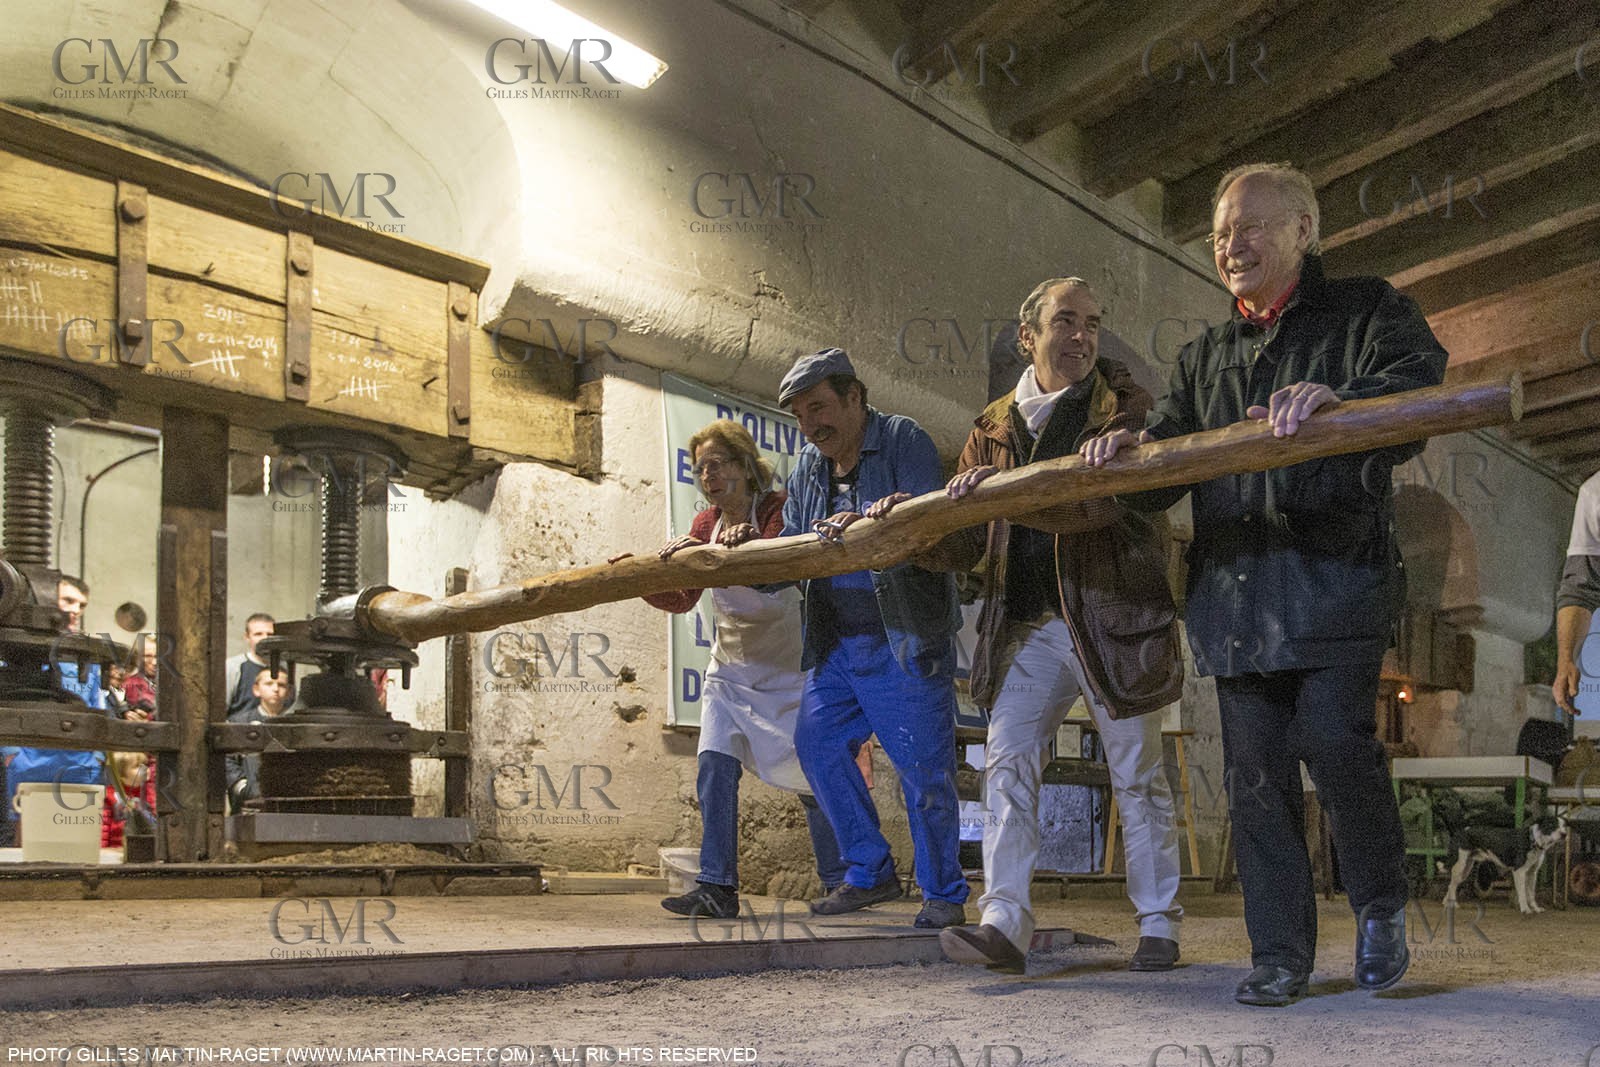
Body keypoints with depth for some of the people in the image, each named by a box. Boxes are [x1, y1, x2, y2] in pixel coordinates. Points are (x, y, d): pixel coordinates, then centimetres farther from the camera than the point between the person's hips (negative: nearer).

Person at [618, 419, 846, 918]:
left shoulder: (779, 507, -12)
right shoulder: (706, 524, 6)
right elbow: (680, 598, 3)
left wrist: (715, 552, -45)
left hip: (788, 669, -5)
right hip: (731, 669, 5)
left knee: (812, 777, 3)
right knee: (715, 769, -11)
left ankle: (840, 884, 19)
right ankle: (717, 887, -10)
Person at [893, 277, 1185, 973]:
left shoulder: (1122, 408, -1)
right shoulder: (994, 429, 11)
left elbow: (1103, 498, -20)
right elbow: (962, 546, 11)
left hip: (1113, 617, -3)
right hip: (1029, 625, 4)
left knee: (1137, 777, 6)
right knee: (1007, 762, -8)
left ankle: (1158, 924, 19)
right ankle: (1003, 923, -9)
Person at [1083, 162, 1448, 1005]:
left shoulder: (1367, 313, 10)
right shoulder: (1205, 357, 25)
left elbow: (1421, 386, -9)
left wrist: (1337, 400, -30)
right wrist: (1124, 450, -3)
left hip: (1337, 575, -5)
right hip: (1236, 591, 5)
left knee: (1334, 736, -16)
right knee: (1255, 768, 2)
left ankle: (1382, 904, 11)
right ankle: (1280, 952, 11)